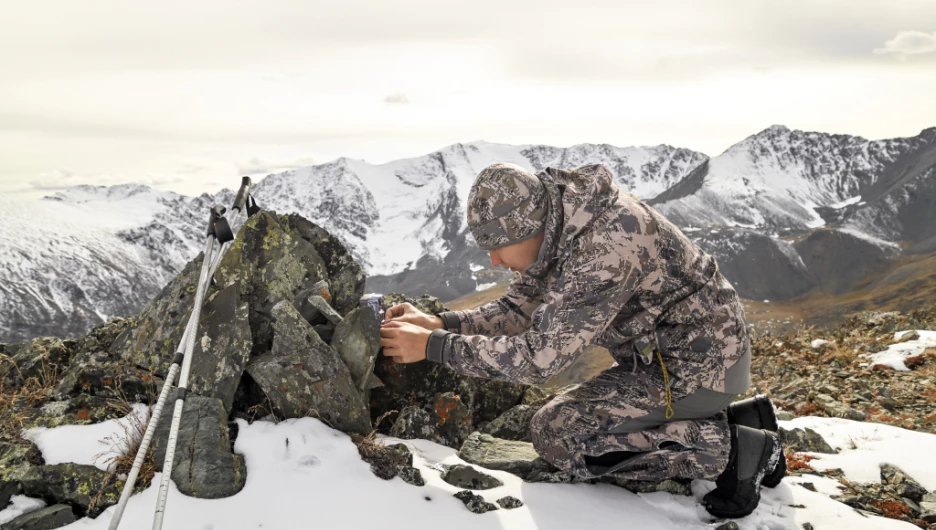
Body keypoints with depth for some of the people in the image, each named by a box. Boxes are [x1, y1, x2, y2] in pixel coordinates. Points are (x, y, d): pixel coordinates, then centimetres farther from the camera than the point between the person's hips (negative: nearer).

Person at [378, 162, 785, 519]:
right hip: (663, 350, 9)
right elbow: (521, 307, 3)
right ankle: (743, 418, 14)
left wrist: (433, 347, -26)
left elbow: (539, 357, -31)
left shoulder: (606, 248, -33)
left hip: (699, 362, -9)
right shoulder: (559, 221, -5)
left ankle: (732, 449, -8)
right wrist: (441, 323, -10)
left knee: (557, 434, -11)